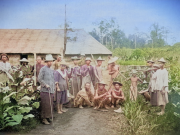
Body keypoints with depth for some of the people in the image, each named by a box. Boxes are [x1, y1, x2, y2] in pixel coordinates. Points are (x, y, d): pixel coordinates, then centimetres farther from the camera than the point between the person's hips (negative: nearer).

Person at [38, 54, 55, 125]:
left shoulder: (52, 70, 18)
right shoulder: (43, 69, -4)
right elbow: (39, 79, -8)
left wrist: (54, 88, 16)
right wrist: (45, 85, -14)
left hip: (51, 90, 7)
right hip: (45, 90, -7)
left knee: (50, 104, 10)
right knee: (45, 105, -5)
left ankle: (49, 117, 21)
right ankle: (44, 118, 3)